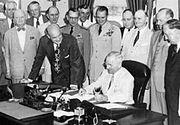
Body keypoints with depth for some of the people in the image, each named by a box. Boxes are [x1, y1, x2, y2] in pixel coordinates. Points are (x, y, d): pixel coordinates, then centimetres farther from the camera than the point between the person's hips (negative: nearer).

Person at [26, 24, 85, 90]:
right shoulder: (43, 41, -16)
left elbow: (75, 63, -27)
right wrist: (30, 79, -2)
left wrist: (74, 83, -34)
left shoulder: (71, 40, -26)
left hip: (75, 71, -3)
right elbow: (38, 59, -4)